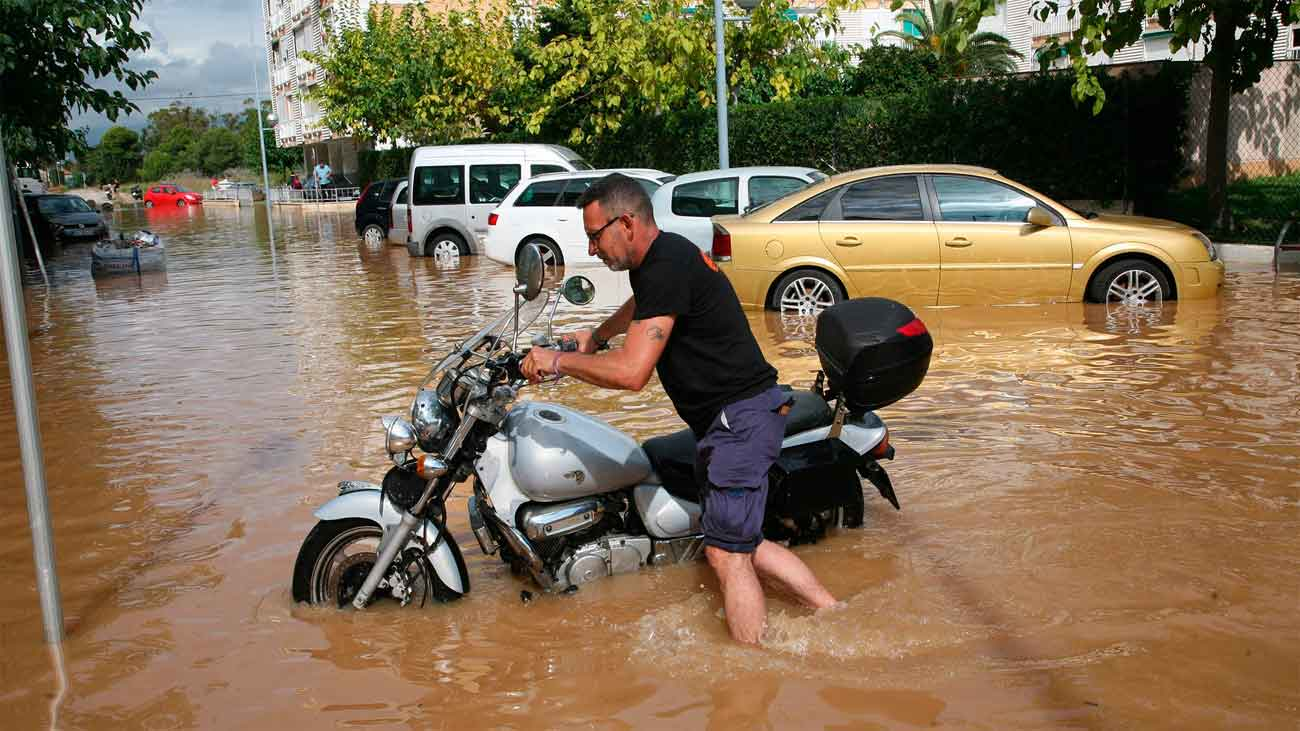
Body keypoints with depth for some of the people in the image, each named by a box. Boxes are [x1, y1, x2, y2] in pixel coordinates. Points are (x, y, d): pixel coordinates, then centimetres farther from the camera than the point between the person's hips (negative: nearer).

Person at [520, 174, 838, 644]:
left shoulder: (667, 266, -20)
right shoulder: (656, 260, 13)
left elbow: (632, 372, -27)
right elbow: (641, 307, 41)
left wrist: (559, 361, -14)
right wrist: (597, 336, 42)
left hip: (739, 417, -11)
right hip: (735, 417, 11)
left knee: (726, 554, -8)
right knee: (741, 545, 14)